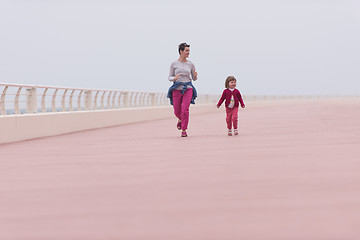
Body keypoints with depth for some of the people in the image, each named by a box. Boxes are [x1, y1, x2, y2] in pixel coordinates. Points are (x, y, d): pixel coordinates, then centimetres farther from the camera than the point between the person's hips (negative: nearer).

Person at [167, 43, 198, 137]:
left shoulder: (190, 64, 5)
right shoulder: (174, 64, 0)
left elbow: (194, 79, 13)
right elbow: (170, 78, 4)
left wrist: (195, 76, -10)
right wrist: (174, 78, -18)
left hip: (188, 88, 0)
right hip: (177, 89, 0)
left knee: (185, 110, -16)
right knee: (177, 112, 6)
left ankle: (184, 130, -3)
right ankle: (180, 119, 43)